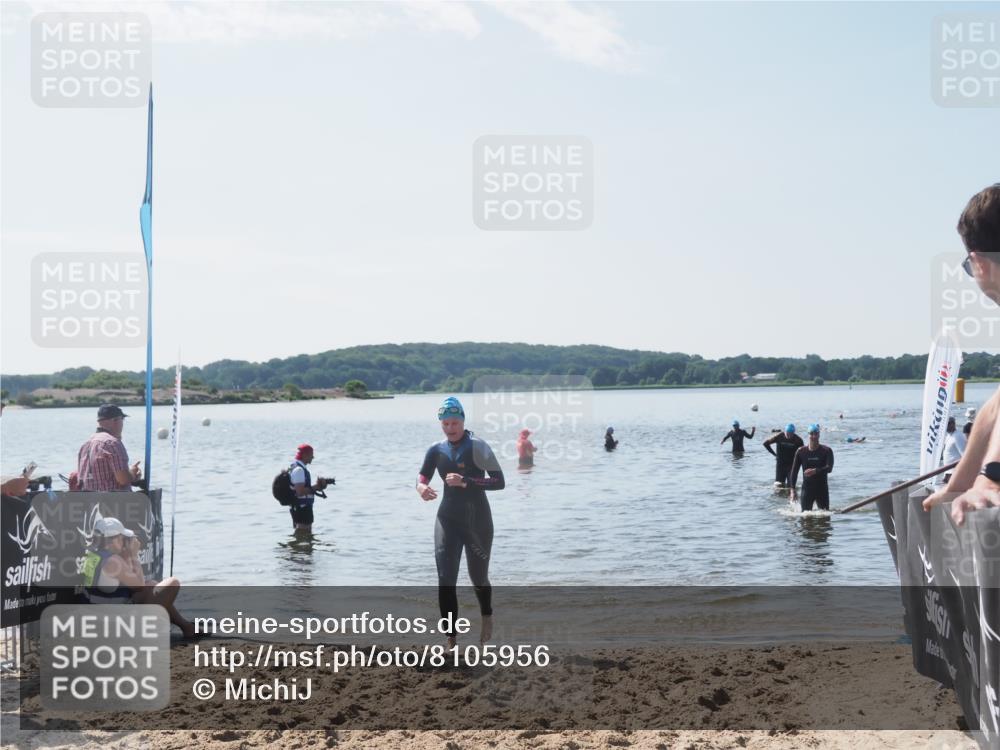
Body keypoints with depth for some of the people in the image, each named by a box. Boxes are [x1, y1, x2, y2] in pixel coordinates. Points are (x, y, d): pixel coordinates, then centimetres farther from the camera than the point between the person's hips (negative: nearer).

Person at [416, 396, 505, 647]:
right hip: (448, 520, 3)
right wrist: (421, 486, -10)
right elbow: (422, 475, 15)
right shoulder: (436, 451, 2)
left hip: (477, 520, -3)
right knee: (445, 581, -9)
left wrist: (465, 481, -28)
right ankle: (451, 640, -4)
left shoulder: (477, 447, -12)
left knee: (478, 577, 13)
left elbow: (499, 481, -17)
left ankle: (487, 617, 45)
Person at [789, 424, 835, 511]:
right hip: (807, 489, 0)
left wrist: (815, 471, -34)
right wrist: (793, 490, -4)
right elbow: (794, 472, 2)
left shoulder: (826, 451, -3)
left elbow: (829, 468, -18)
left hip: (822, 489, 0)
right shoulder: (801, 452, -1)